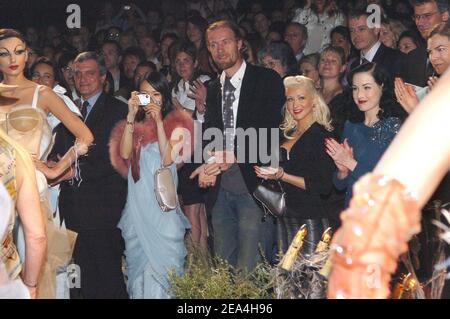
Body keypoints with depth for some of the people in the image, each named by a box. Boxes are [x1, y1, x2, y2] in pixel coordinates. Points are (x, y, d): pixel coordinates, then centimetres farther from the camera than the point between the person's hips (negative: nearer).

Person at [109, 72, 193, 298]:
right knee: (138, 262, 9)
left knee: (164, 262, -3)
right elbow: (124, 154, -6)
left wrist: (158, 121, -13)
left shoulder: (176, 124, 3)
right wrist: (131, 116, -9)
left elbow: (168, 159, -12)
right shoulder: (134, 125, 11)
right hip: (137, 206, 3)